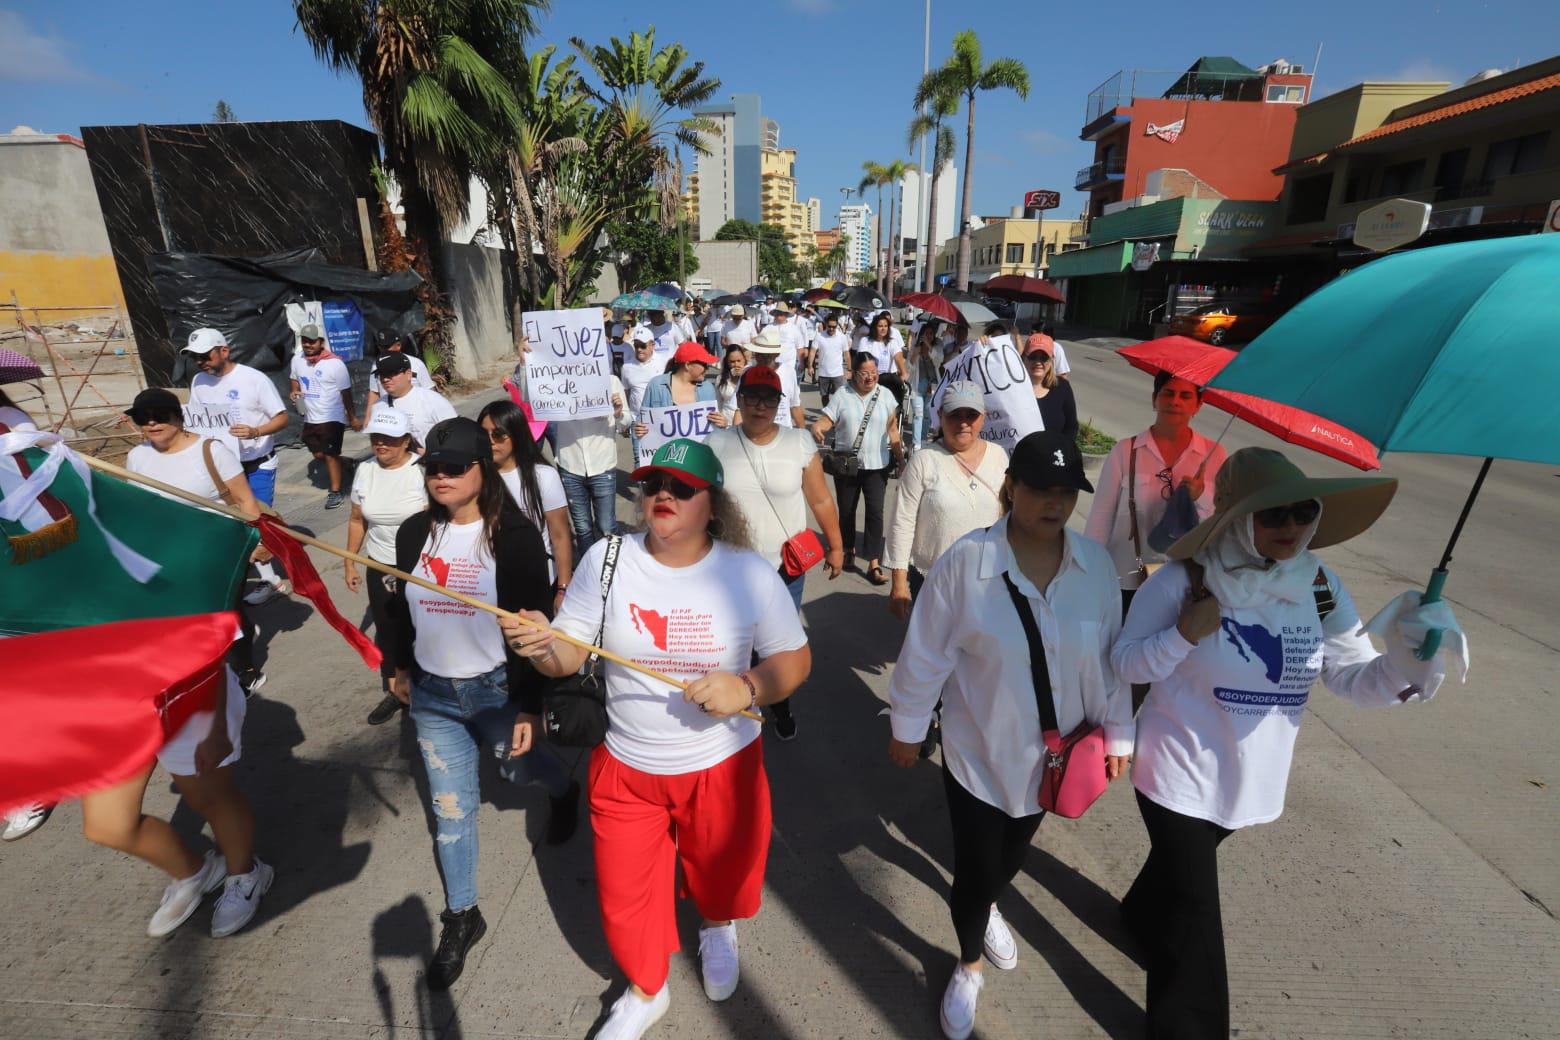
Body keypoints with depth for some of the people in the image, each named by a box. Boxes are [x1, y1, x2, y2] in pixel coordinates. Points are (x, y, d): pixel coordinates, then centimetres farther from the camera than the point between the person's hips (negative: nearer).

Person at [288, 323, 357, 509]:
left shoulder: (335, 363, -16)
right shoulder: (297, 360, 1)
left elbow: (346, 392, -9)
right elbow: (295, 380, 20)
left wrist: (351, 417, -3)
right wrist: (295, 391, -3)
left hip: (332, 418, -6)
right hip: (310, 418, 6)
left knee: (331, 455, -2)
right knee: (318, 455, 13)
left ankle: (335, 492, 8)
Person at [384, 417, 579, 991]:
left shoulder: (514, 535, -19)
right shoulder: (414, 533, -3)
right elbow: (402, 605, 13)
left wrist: (529, 705, -18)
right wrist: (402, 666, 20)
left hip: (496, 688, -4)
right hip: (432, 693, 4)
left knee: (519, 766, 22)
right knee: (450, 808, 12)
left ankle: (564, 792, 57)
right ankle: (461, 916, 32)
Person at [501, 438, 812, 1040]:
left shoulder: (749, 572, -16)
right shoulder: (607, 559, -12)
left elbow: (794, 659, -7)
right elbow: (567, 656, -7)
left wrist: (747, 688, -27)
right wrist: (541, 646, -30)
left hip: (722, 765, -1)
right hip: (625, 767, 1)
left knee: (720, 876, 24)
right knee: (624, 896, 16)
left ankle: (718, 928, 64)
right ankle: (646, 991, 51)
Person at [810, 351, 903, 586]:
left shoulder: (885, 395, 1)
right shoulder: (842, 395, -3)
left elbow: (892, 430, 4)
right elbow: (827, 420, -9)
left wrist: (901, 459, 4)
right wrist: (817, 427, -33)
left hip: (877, 465, 0)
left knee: (875, 511, -6)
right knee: (846, 510, 13)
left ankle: (874, 565, -2)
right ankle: (849, 549, 38)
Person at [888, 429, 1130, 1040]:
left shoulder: (1095, 565, -11)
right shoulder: (965, 562, -23)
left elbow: (1111, 658, 0)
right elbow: (926, 655, -14)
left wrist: (1117, 735, 6)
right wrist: (908, 728, -6)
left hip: (1054, 752, 4)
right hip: (977, 752, -4)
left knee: (1014, 851, 28)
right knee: (973, 868, 10)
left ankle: (987, 909, 63)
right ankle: (968, 965, 43)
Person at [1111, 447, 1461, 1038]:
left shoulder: (1320, 586, -7)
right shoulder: (1182, 582, -22)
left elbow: (1355, 677, -7)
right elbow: (1124, 663, -15)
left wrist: (1408, 663, -27)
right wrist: (1184, 635, -32)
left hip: (1254, 779, 6)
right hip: (1179, 773, -5)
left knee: (1181, 859, 30)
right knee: (1195, 908, 5)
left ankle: (1144, 917, 61)